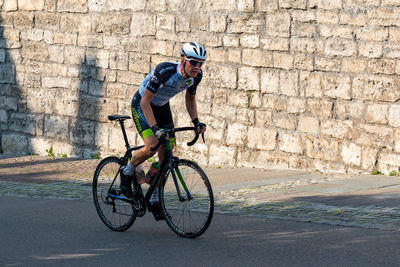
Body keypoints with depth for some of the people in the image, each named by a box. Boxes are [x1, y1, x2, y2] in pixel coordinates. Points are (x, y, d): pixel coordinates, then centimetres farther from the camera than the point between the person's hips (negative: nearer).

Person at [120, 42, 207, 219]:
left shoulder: (196, 75, -16)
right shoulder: (164, 71, -35)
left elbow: (190, 98, 5)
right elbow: (145, 101, -33)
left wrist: (196, 121, -10)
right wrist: (155, 128, -42)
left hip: (162, 107, 6)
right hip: (141, 105, -6)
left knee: (166, 155, -1)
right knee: (152, 146, -27)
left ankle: (155, 200, 13)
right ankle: (127, 172, 2)